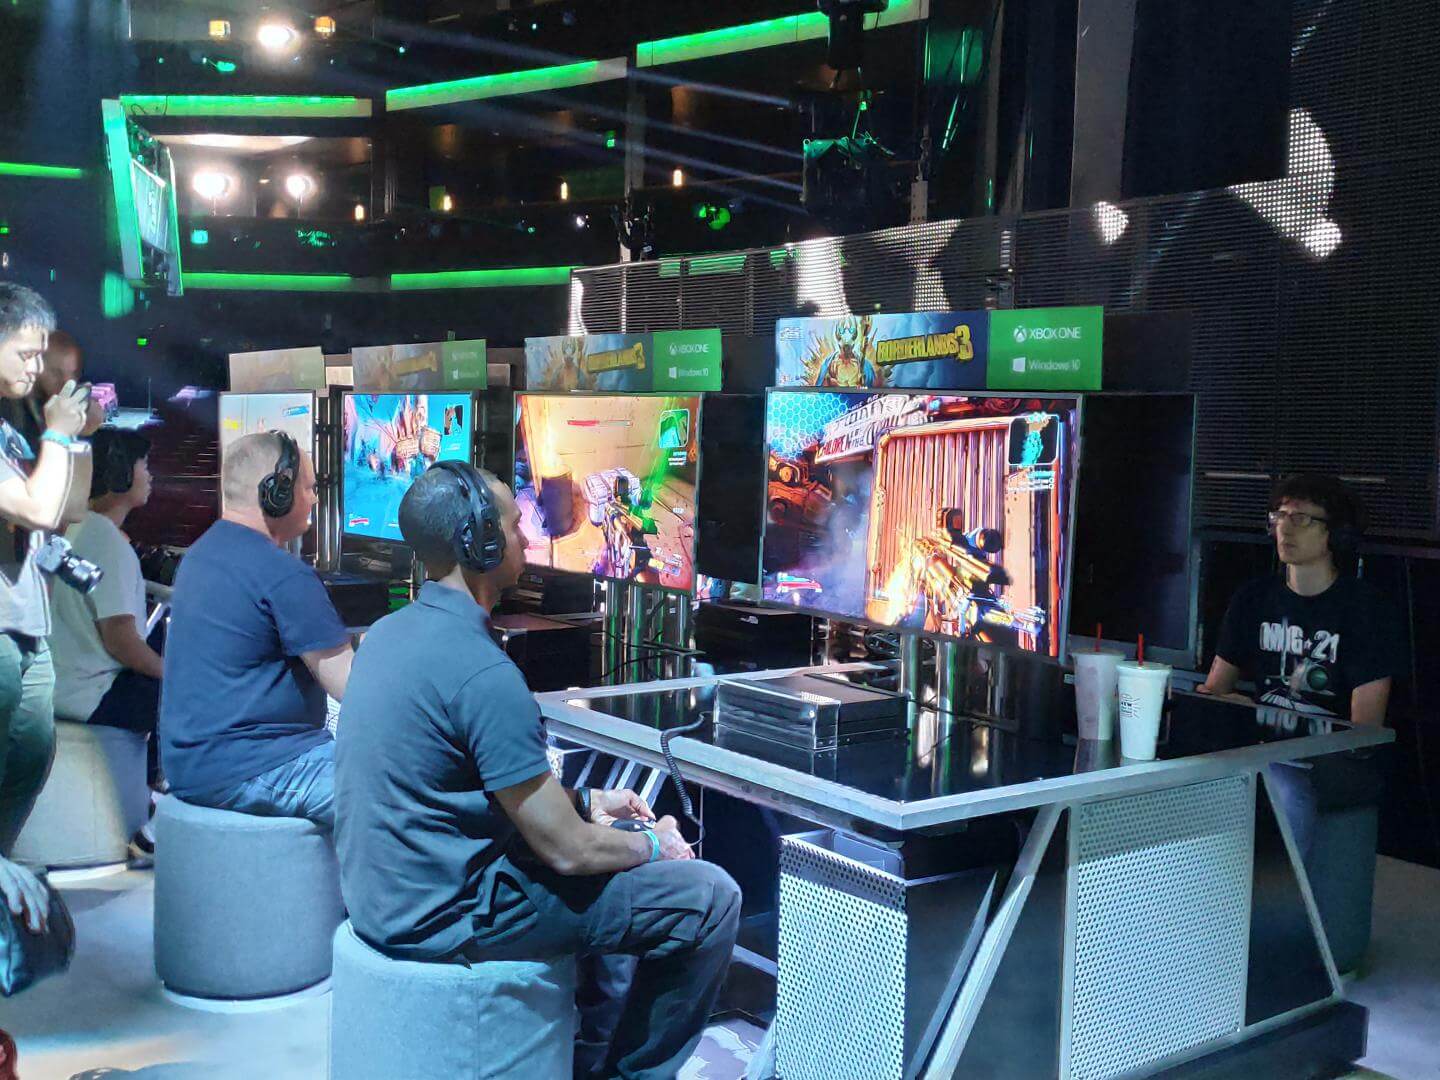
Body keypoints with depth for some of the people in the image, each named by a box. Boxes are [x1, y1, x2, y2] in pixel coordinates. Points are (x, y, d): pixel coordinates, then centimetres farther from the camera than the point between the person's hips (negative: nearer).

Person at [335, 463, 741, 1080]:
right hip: (444, 914, -10)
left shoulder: (390, 632, 4)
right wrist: (653, 844, 0)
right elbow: (568, 851, -20)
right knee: (710, 899, -5)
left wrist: (585, 800, 16)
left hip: (381, 889, 10)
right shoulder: (483, 672, -25)